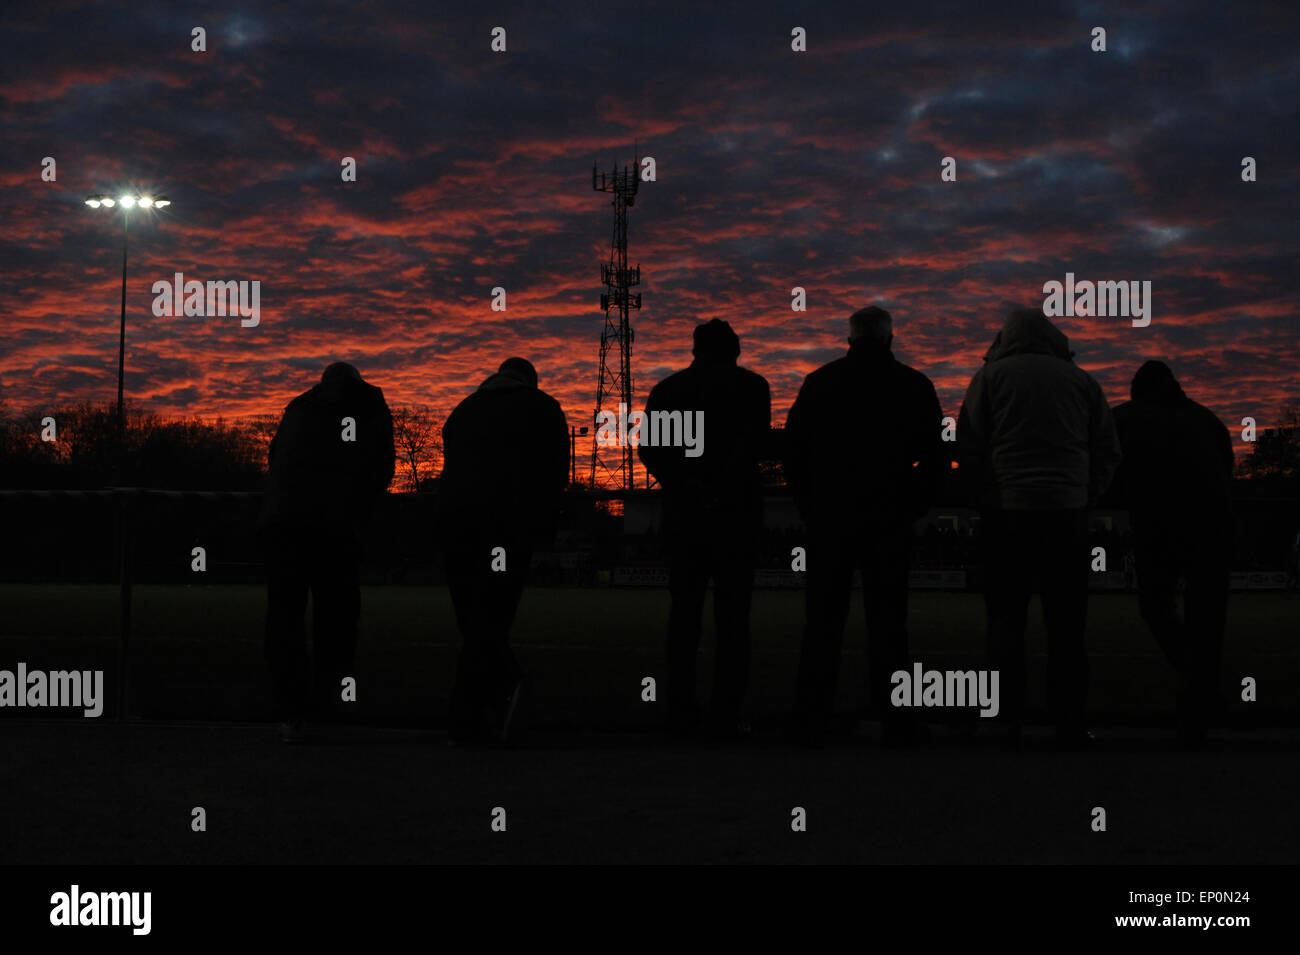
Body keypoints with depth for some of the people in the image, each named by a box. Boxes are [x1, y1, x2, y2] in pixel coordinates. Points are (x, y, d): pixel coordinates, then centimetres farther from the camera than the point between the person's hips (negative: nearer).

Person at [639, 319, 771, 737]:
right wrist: (722, 489, -11)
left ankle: (681, 709, 8)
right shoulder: (750, 385, 3)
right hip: (736, 509, -3)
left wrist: (683, 487, -3)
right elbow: (753, 442, -12)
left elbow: (649, 448, 0)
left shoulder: (667, 388, 11)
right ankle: (727, 713, -4)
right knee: (732, 612, 1)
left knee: (684, 609, 10)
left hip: (683, 510, 3)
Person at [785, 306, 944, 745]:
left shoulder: (820, 382, 4)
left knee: (823, 618, 5)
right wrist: (913, 506, 11)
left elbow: (793, 449, 5)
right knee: (887, 619, 3)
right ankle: (888, 716, 2)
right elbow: (935, 457, 3)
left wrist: (809, 505, 11)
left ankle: (811, 717, 5)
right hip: (889, 520, -1)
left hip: (829, 516, 1)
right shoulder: (913, 386, 2)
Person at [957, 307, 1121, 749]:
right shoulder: (1081, 380, 11)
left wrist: (986, 496, 7)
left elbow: (968, 447, -2)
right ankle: (1069, 724, 8)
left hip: (1006, 513, -1)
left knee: (1006, 618, 6)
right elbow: (1108, 450, 11)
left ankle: (1008, 720, 0)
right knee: (1066, 623, 7)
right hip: (1068, 513, 1)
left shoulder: (991, 375, 4)